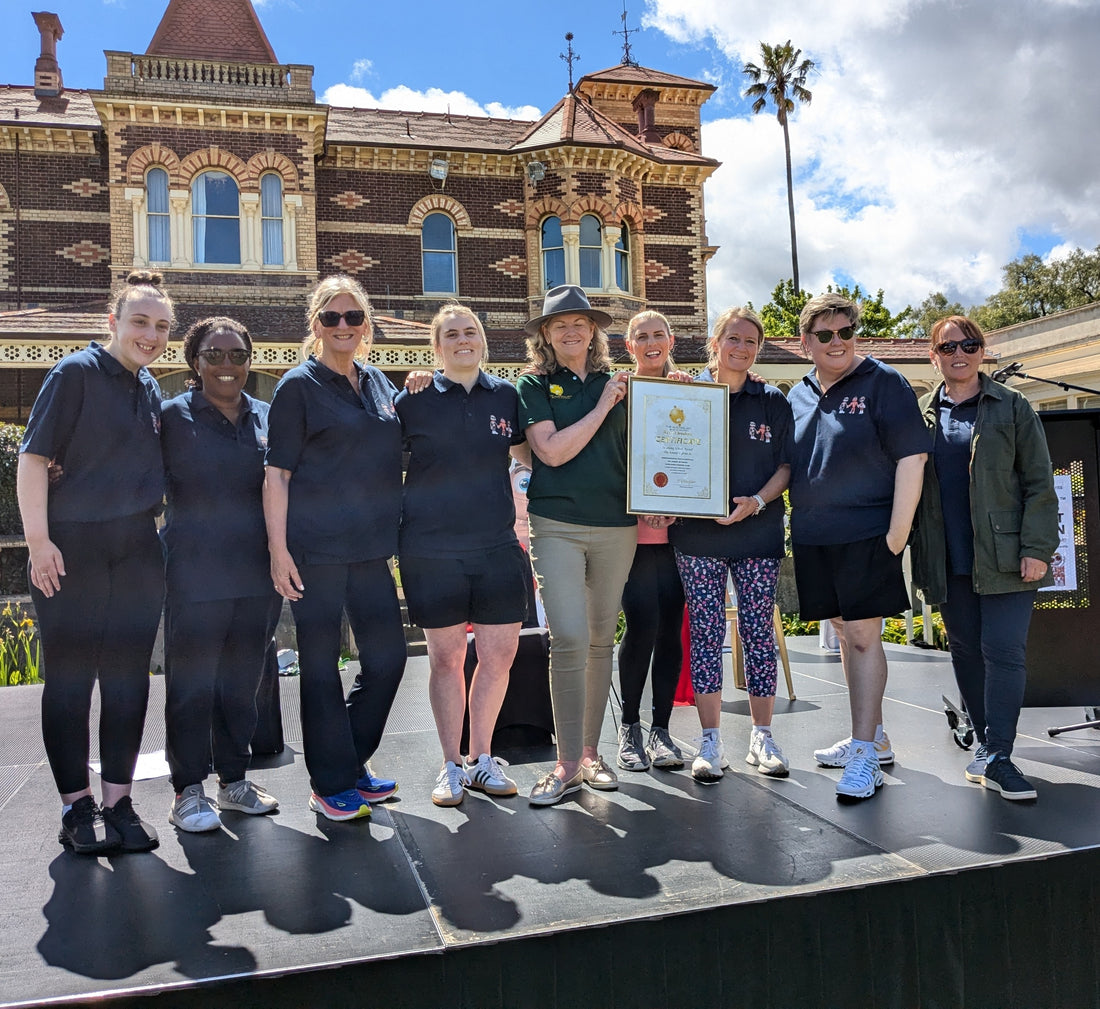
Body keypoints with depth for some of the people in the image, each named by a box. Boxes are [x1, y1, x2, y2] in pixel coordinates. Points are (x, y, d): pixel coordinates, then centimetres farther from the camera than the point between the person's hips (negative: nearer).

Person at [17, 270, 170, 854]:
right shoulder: (77, 373, -7)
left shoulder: (150, 390, 12)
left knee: (128, 675, 7)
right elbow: (33, 456, -11)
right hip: (72, 548, -6)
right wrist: (38, 539, -15)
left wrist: (155, 520, 12)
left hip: (137, 550, 6)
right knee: (70, 674, 4)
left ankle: (118, 801, 17)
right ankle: (76, 805, 15)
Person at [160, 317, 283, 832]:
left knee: (243, 683, 12)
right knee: (191, 684, 2)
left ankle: (234, 780, 25)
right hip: (195, 573, -4)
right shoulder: (173, 416, 0)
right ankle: (188, 790, 15)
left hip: (257, 574, 4)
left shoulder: (265, 417, 10)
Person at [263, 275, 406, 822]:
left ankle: (352, 762, 28)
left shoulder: (378, 382, 14)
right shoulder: (299, 386, -4)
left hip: (372, 545, 6)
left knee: (387, 656, 9)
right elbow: (276, 473, -7)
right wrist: (278, 550, -13)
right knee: (321, 664, 3)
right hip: (315, 546, -6)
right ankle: (332, 783, 17)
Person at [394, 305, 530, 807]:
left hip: (497, 545, 3)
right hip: (432, 551, -2)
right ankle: (452, 765, 21)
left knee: (499, 655, 4)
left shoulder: (506, 396, 8)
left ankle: (482, 758, 23)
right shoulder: (414, 399, 2)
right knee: (446, 657, 6)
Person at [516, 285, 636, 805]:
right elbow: (552, 450, -9)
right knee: (568, 639, -13)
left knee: (601, 640, 8)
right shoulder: (534, 385, 4)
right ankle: (568, 762, -1)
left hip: (616, 525, 4)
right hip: (558, 524, -3)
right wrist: (602, 406, -7)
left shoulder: (615, 383, 13)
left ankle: (590, 751, 21)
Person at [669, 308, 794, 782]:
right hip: (698, 533, 0)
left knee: (759, 632, 3)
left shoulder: (773, 401, 9)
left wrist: (756, 502, -12)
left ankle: (761, 736, 16)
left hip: (757, 533, 1)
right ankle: (710, 741, 10)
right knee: (705, 633, 1)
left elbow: (785, 465, 4)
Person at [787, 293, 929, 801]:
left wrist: (897, 533, -15)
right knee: (846, 634, 13)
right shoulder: (797, 396, 13)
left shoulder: (883, 383, -4)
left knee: (863, 635, -8)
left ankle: (865, 753, -2)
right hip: (813, 538, 6)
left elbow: (911, 458, -10)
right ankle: (874, 738, 27)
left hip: (867, 534, -6)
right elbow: (785, 466, 20)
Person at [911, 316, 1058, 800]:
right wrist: (916, 554, 6)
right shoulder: (920, 415, 10)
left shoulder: (1011, 407, 3)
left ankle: (997, 757, -2)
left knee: (1003, 650, -8)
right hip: (948, 560, 3)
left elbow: (1039, 483, 0)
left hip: (1003, 556, -3)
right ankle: (987, 744, 22)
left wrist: (1036, 548, -9)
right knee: (966, 651, 9)